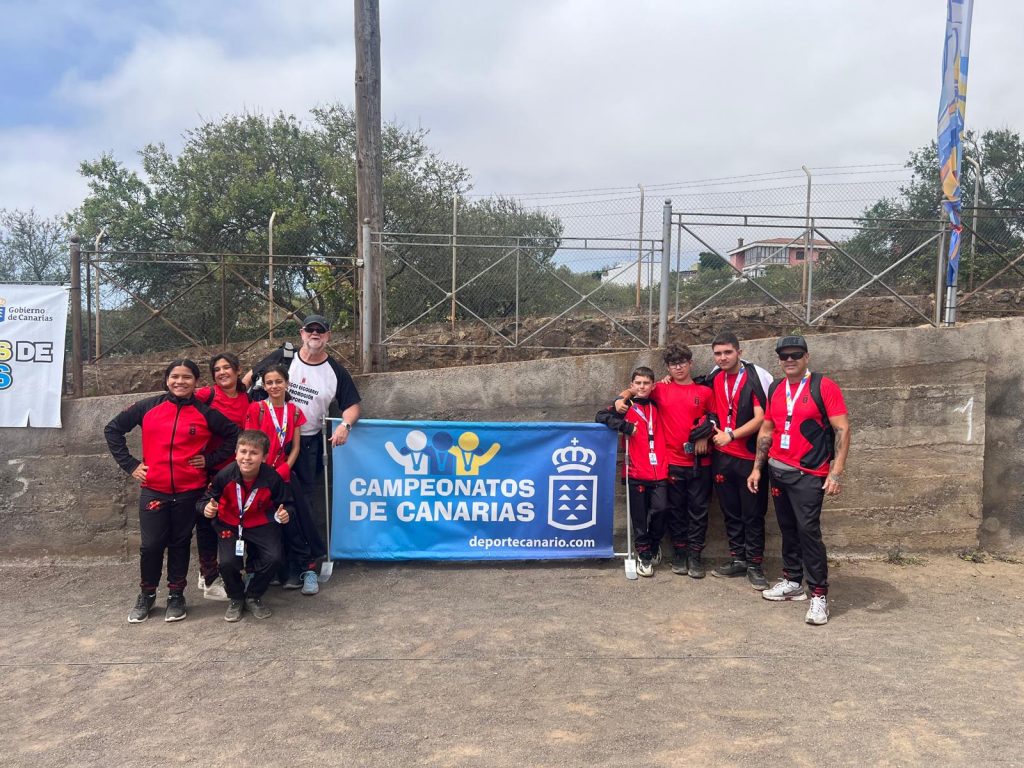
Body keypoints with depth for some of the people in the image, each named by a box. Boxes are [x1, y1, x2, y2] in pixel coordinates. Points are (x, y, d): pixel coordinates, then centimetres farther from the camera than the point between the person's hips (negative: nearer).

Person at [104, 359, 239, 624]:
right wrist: (129, 464, 4)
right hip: (153, 490, 1)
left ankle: (176, 595, 25)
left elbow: (234, 434, 5)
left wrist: (210, 459, -2)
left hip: (189, 491, 0)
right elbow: (113, 429, 10)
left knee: (180, 543, 11)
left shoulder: (205, 413, -1)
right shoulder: (148, 407, 2)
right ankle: (147, 595, 25)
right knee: (151, 545, 3)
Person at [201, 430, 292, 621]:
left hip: (260, 524, 0)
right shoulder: (225, 475, -20)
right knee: (226, 562, -23)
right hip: (229, 524, 0)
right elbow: (209, 497, -2)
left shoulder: (272, 478, -20)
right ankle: (235, 599, 12)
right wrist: (207, 508, -24)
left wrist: (284, 514, -24)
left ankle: (253, 597, 11)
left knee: (273, 558, -20)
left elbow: (283, 503, -3)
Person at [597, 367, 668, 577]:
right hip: (636, 472, -3)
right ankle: (644, 556, 19)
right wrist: (623, 425, -18)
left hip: (660, 471, 3)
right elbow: (601, 416, -6)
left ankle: (654, 545, 20)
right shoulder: (625, 406, 4)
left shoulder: (657, 407, 15)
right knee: (639, 516, 2)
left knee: (660, 509, -7)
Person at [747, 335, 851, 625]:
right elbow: (766, 430, 15)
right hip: (778, 471, 6)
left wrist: (836, 472, -19)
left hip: (809, 474, -6)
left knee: (808, 529, -10)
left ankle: (819, 594, 0)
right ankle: (792, 581, 27)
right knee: (787, 528, 13)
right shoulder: (775, 390, 9)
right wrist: (757, 468, 12)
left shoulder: (824, 387, -8)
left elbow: (842, 429, -12)